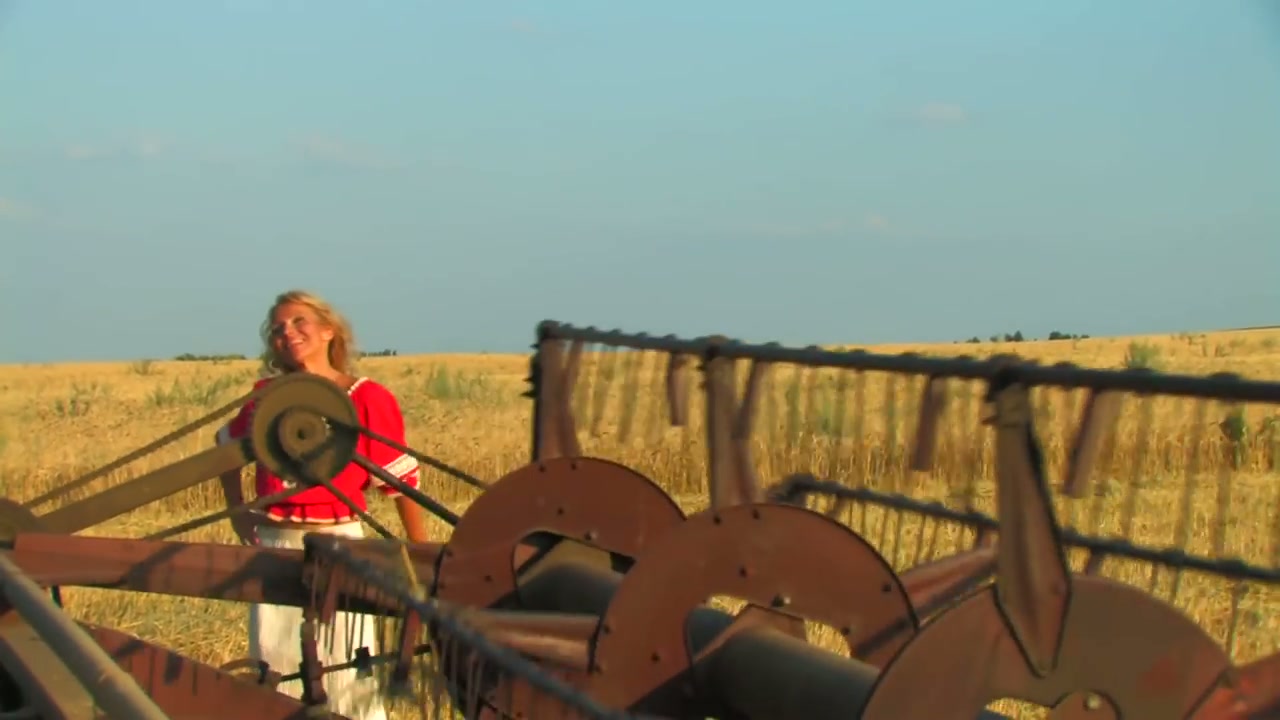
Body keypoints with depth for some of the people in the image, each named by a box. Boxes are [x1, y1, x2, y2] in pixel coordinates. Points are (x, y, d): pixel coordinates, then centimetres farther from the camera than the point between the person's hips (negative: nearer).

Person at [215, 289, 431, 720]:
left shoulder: (366, 399, -6)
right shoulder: (267, 396, 5)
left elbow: (401, 480, -4)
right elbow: (228, 445, 24)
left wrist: (422, 555, -5)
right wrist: (237, 511, 14)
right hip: (274, 546, 4)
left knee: (345, 667, 0)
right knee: (275, 666, 11)